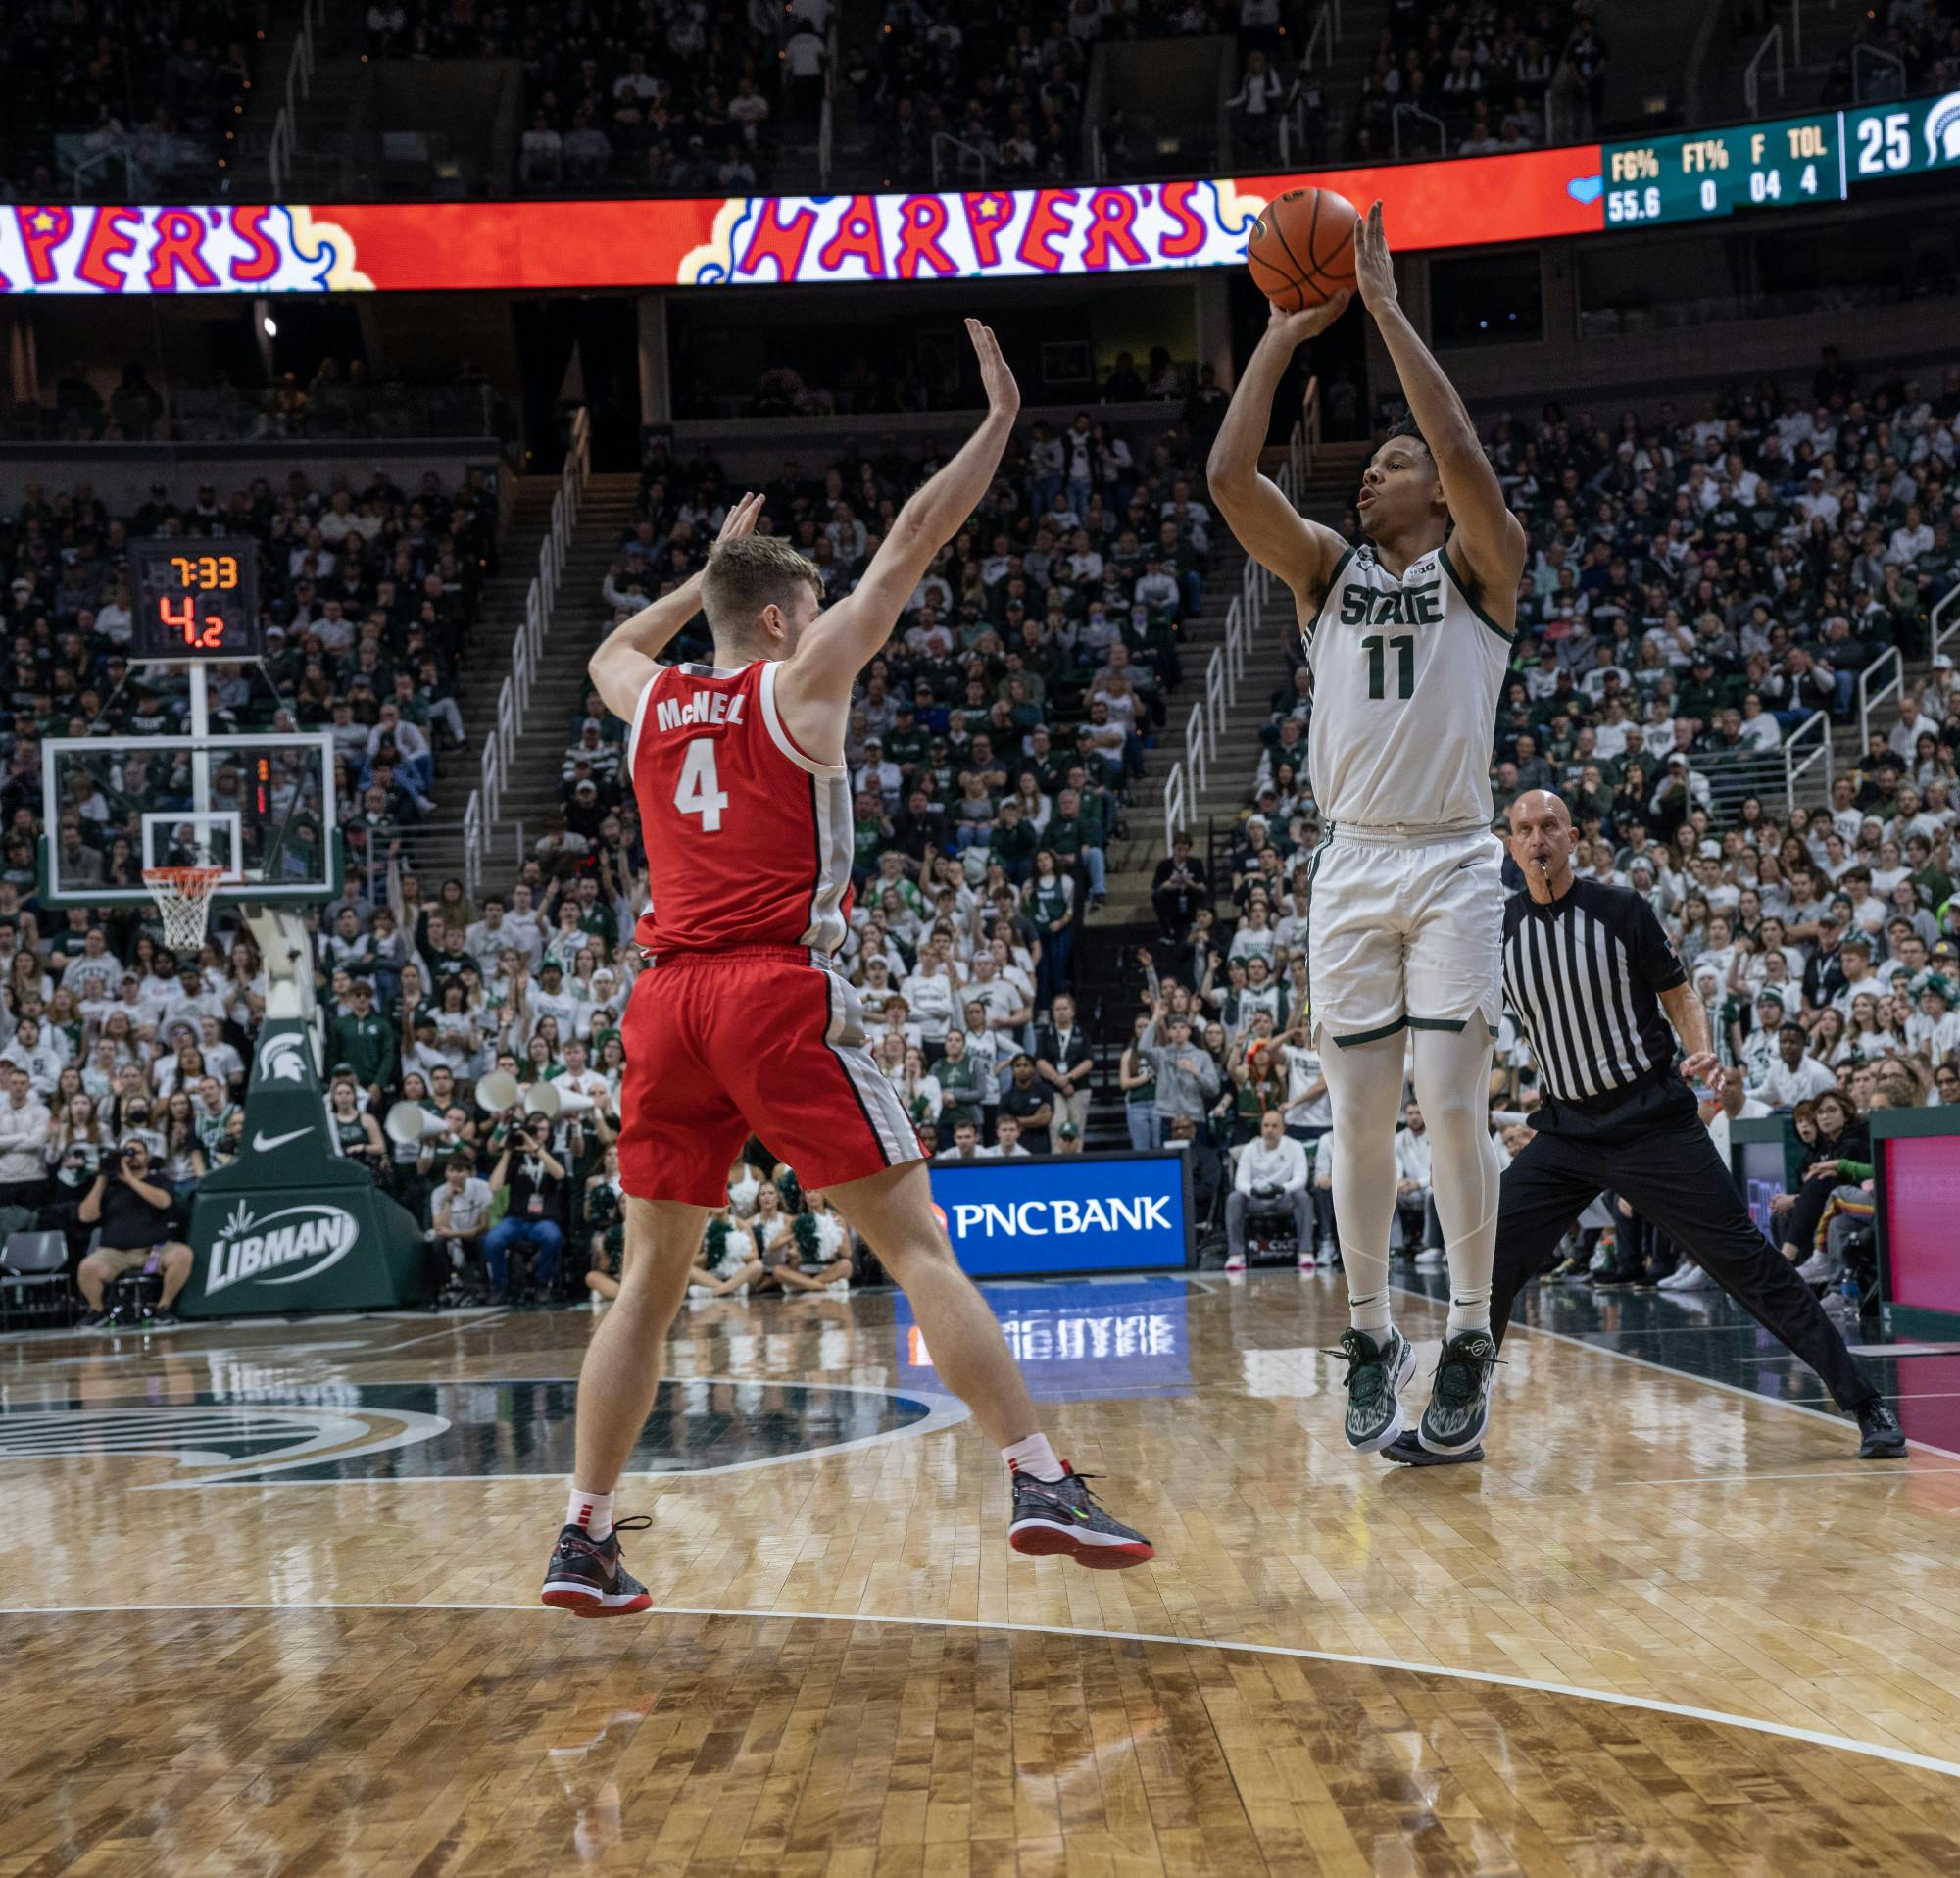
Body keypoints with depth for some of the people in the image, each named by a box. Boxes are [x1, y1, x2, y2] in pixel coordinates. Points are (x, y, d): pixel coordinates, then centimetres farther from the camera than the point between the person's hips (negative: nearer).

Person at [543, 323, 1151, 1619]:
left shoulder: (650, 700, 18)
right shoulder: (799, 681, 5)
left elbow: (608, 652, 43)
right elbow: (908, 550, 5)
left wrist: (712, 567, 48)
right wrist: (999, 424, 12)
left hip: (671, 1001, 5)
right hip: (782, 993, -5)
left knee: (652, 1278, 12)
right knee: (918, 1243, -4)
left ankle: (585, 1538, 10)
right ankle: (1043, 1483, -11)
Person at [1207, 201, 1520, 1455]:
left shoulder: (1479, 564, 2)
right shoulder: (1326, 569, 12)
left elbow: (1465, 455, -17)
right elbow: (1230, 475, -1)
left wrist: (1385, 307, -13)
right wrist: (1284, 338, 0)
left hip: (1453, 863, -3)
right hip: (1352, 866, 3)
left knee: (1453, 1104, -8)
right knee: (1360, 1115, 4)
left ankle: (1470, 1341, 3)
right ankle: (1372, 1336, 14)